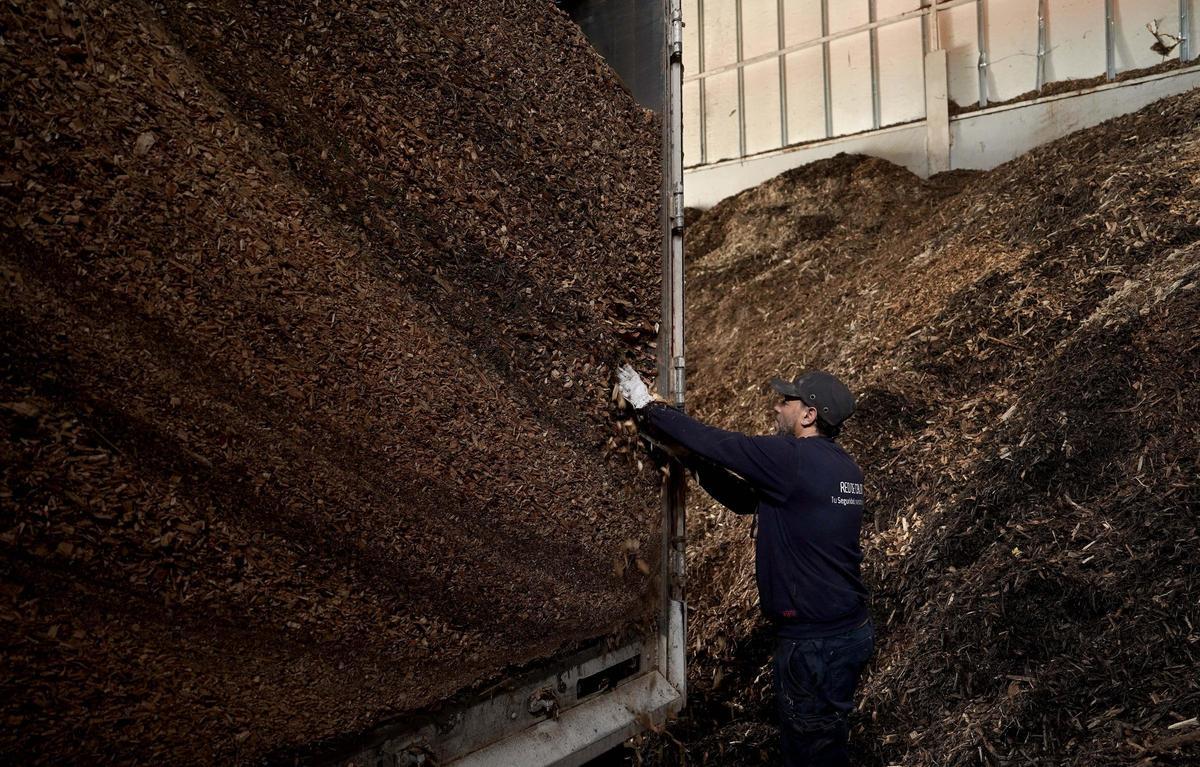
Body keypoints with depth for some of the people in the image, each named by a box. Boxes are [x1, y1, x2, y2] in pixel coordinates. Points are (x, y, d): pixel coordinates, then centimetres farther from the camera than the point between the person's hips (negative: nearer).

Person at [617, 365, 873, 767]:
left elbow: (717, 443, -16)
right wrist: (689, 456, 9)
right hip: (850, 629, 9)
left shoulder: (796, 459, -21)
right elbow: (748, 499, 12)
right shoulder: (841, 466, 8)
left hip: (815, 642, -9)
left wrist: (647, 406, -4)